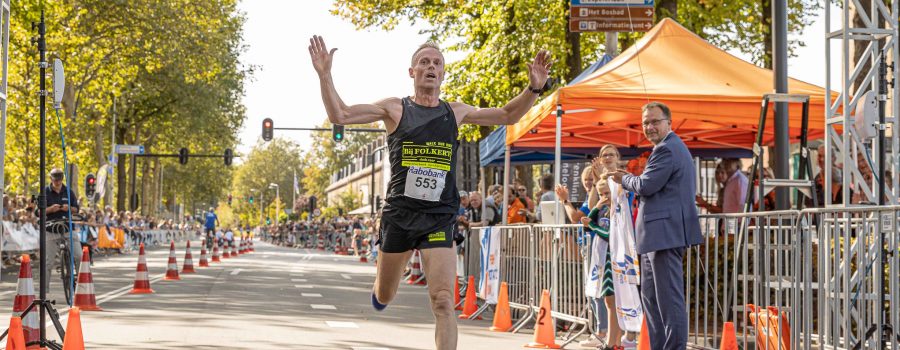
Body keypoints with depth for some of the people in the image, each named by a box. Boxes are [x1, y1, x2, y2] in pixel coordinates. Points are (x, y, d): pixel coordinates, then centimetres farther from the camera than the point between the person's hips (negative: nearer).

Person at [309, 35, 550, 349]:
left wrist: (534, 88, 5)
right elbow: (340, 115, -4)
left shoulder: (455, 112, 9)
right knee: (384, 298, 16)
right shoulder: (395, 109, 1)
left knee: (443, 301, -15)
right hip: (399, 214, 0)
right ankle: (381, 286, 54)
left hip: (439, 219, 0)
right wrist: (324, 75, -15)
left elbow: (508, 115, 19)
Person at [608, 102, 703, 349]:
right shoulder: (674, 147, 21)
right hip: (658, 235, 12)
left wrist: (624, 179, 1)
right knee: (650, 297, 16)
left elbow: (646, 186, -19)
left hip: (665, 233, -12)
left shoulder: (666, 149, -14)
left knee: (669, 297, -10)